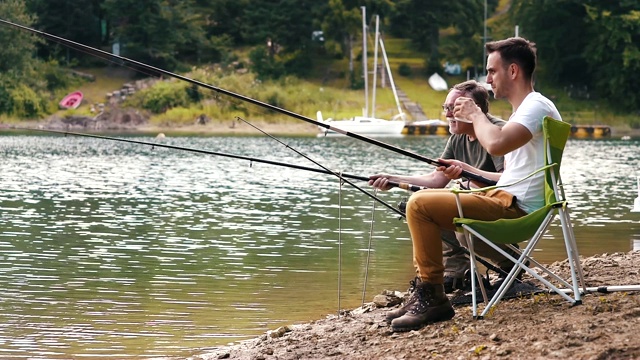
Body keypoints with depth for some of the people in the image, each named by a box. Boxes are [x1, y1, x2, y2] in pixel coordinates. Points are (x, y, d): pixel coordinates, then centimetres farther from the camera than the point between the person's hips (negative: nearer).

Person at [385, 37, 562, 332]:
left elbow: (495, 144, -30)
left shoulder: (537, 106, -12)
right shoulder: (525, 109, 21)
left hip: (515, 209, -11)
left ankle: (432, 298, -13)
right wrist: (466, 171, 14)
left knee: (419, 205, -19)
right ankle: (425, 296, 14)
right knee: (422, 202, 18)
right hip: (508, 202, 11)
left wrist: (475, 114, -11)